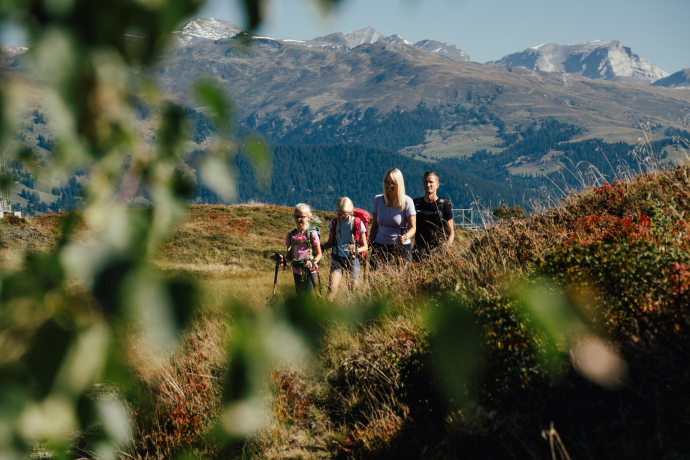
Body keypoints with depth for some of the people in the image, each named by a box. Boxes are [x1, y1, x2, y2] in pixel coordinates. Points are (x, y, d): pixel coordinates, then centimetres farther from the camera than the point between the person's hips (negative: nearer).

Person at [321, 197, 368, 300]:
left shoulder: (357, 223, -6)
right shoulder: (334, 223, 1)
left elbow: (365, 246, -2)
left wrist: (356, 250, -25)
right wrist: (321, 247, -9)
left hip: (352, 259, -1)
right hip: (337, 258, 1)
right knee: (332, 287, -17)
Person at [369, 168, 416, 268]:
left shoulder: (407, 202, -6)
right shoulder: (378, 200, 5)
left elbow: (413, 227, -5)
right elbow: (374, 226, 13)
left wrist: (405, 237, -26)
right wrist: (370, 245, 5)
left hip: (401, 248, -3)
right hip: (380, 247, 3)